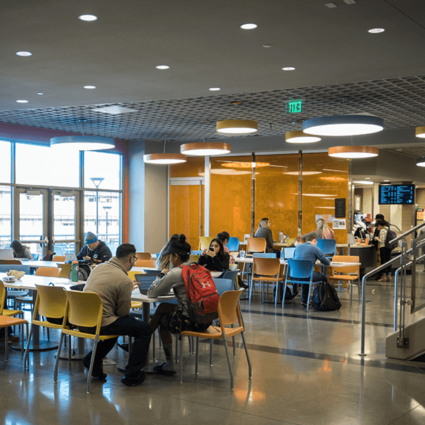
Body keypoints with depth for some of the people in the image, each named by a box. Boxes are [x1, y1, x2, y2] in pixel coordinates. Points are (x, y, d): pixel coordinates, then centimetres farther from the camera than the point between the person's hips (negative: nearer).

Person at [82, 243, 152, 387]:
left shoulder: (99, 267, 8)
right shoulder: (125, 280, -14)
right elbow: (124, 312, -7)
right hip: (99, 324, -8)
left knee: (116, 324, 36)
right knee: (144, 329, 4)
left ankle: (93, 359, 27)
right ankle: (132, 376, 9)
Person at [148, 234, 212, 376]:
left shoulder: (176, 273, -12)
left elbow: (151, 293, -6)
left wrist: (161, 275, 9)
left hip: (191, 322, -7)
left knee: (162, 319, 19)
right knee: (163, 307, 20)